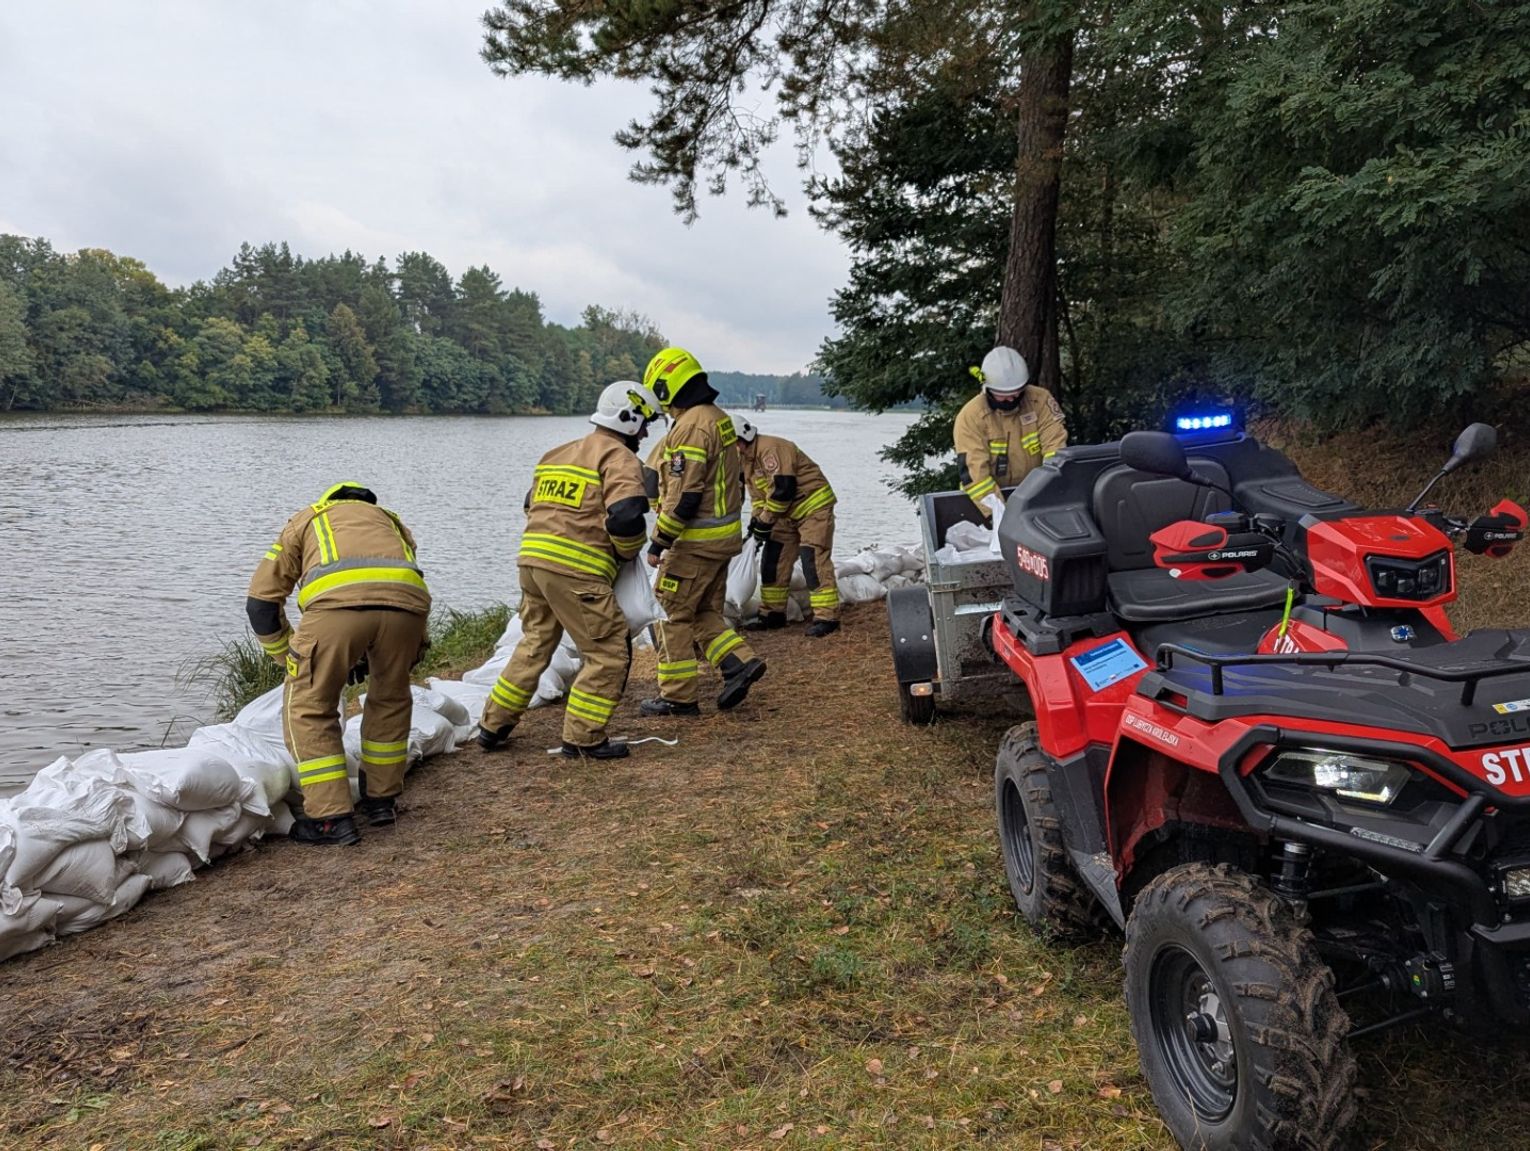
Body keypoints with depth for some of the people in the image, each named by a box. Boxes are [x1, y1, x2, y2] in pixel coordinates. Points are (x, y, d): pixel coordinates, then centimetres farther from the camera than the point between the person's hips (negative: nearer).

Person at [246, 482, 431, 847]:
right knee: (391, 700, 27)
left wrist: (290, 658, 41)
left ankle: (331, 819, 12)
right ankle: (381, 800, 35)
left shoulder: (305, 520, 36)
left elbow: (261, 601, 29)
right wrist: (369, 657, 49)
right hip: (407, 600, 3)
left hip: (337, 601, -3)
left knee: (309, 707, 14)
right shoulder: (390, 520, 42)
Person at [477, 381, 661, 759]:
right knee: (610, 654, 3)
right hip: (575, 571, -8)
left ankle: (494, 726, 29)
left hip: (532, 558, 9)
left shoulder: (558, 453, 23)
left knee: (534, 644, 23)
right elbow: (626, 517, -18)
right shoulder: (619, 458, -5)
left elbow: (533, 506, 27)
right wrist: (629, 551, 1)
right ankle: (583, 738, 6)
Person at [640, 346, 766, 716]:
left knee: (674, 614, 1)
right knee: (705, 612, 18)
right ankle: (740, 661, 6)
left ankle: (677, 696, 7)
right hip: (725, 535, 10)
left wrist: (659, 542, -18)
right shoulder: (720, 418, 12)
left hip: (695, 541, -10)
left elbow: (683, 495, -24)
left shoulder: (691, 425, -19)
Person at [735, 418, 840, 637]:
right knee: (773, 560, 8)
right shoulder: (746, 459, 8)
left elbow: (782, 489, -28)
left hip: (813, 505, -10)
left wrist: (765, 522, -20)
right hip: (788, 512, 10)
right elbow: (757, 495, 14)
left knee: (814, 560, -15)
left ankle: (827, 617, -14)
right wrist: (756, 520, -1)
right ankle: (773, 613, 17)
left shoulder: (770, 448, -24)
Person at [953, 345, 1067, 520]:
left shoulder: (1040, 400, -5)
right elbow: (973, 471, -18)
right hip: (994, 492, -2)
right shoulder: (970, 416, -12)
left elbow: (1055, 445, -11)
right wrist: (999, 513, -28)